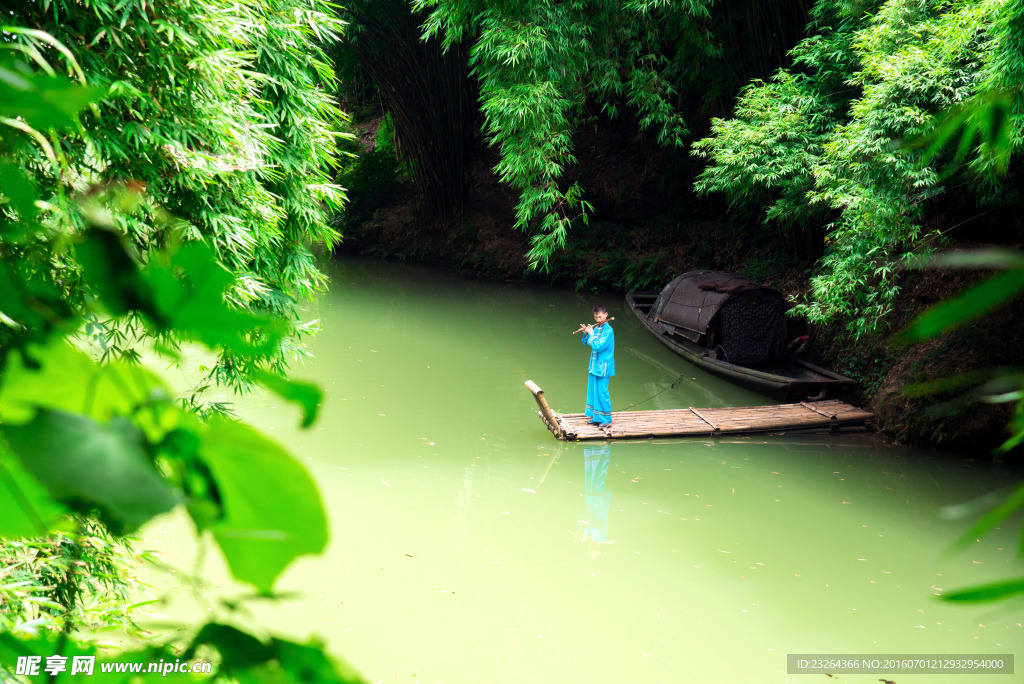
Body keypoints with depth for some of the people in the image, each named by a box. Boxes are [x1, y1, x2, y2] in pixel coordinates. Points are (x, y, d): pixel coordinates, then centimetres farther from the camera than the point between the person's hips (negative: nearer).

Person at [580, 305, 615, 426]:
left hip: (603, 367, -8)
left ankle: (606, 419, 4)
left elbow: (598, 346, -24)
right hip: (594, 365, 8)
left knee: (602, 392, -5)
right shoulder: (596, 328, 7)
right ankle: (596, 417, 23)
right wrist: (586, 334, 1)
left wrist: (591, 334, -14)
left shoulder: (608, 330, -16)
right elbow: (586, 342, 19)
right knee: (593, 391, 13)